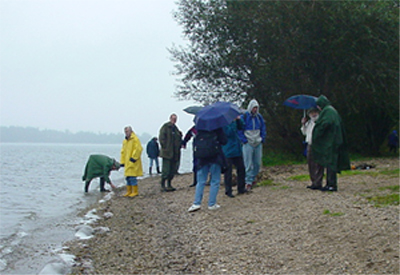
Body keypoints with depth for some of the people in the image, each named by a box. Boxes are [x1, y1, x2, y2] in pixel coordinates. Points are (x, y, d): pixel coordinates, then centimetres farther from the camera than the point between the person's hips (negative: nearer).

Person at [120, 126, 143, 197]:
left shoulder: (135, 139, -8)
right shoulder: (125, 141, 16)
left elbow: (138, 149, -18)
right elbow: (123, 152, 21)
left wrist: (133, 157, -19)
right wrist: (122, 162, 16)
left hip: (133, 162, -8)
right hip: (127, 163, 8)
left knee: (132, 177, -9)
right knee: (127, 177, 11)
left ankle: (135, 191, -1)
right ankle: (129, 191, 19)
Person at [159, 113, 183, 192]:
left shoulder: (175, 128, 17)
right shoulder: (166, 126, -6)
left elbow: (179, 139, 25)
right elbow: (161, 138, -11)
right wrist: (164, 147, -15)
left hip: (175, 153, 7)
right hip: (167, 153, -7)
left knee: (173, 170, 10)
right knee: (165, 170, -7)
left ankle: (169, 185, 20)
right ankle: (162, 186, -1)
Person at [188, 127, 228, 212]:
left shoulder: (199, 129, 1)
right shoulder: (217, 129, -9)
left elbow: (195, 143, 6)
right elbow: (224, 141, -6)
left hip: (202, 158, 3)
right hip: (215, 157, -3)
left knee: (201, 182, 9)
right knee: (215, 181, 6)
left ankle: (196, 203, 3)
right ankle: (212, 204, 4)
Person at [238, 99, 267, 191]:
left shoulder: (259, 117, 10)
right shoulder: (244, 116, -5)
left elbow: (263, 129, 19)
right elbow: (239, 129, -5)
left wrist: (262, 139, 8)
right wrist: (244, 140, -11)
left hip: (258, 143, 5)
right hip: (248, 144, -5)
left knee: (257, 163, 7)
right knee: (248, 164, -7)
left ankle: (253, 178, 25)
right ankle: (248, 181, -5)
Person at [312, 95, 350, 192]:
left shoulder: (327, 111, -11)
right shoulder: (331, 110, 19)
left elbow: (324, 123, -25)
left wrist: (316, 135, -14)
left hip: (329, 142, -10)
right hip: (333, 141, 10)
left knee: (330, 163, -9)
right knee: (330, 163, 11)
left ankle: (332, 185, -10)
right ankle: (329, 184, 14)